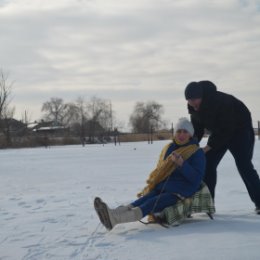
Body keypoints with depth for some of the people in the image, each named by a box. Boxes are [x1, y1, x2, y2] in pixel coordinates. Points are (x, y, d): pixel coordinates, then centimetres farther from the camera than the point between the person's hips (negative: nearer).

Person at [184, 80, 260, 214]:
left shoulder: (221, 101, -35)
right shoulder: (194, 108, -12)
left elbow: (226, 129, -33)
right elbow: (197, 129, -1)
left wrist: (208, 147, -30)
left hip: (240, 129, -7)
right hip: (219, 132, 7)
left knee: (244, 166, -15)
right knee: (207, 164, -4)